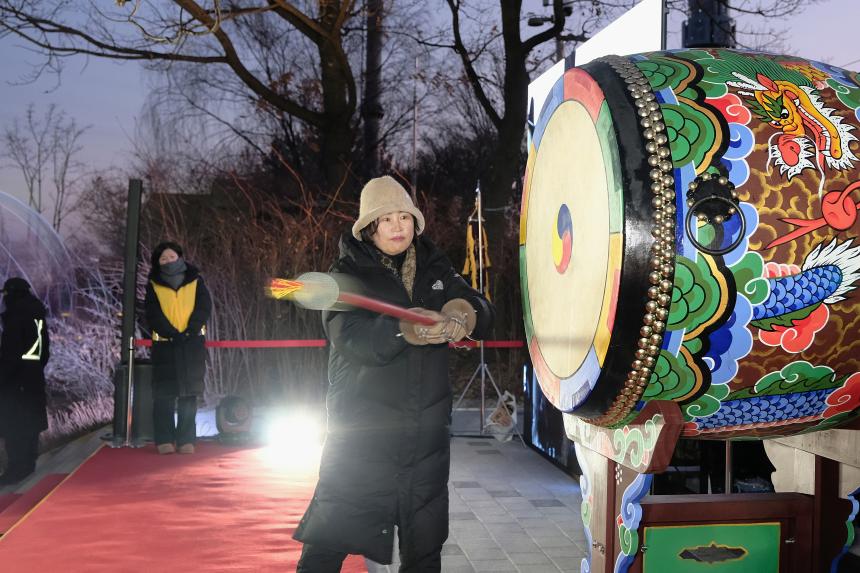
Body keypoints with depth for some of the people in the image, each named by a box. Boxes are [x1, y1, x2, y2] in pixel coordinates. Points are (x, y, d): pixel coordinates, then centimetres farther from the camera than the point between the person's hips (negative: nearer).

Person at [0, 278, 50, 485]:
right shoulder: (38, 316, 13)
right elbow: (45, 351, 17)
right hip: (34, 377, 9)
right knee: (29, 422, 16)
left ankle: (17, 467, -8)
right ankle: (27, 463, 24)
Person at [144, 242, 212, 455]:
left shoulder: (195, 282, 11)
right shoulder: (153, 286, 9)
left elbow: (204, 308, 1)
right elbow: (153, 315, -1)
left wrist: (190, 331, -13)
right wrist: (172, 333, -15)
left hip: (192, 344, 1)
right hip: (164, 344, 0)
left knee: (189, 393, -1)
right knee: (164, 393, -4)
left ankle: (186, 440, 1)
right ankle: (164, 440, -1)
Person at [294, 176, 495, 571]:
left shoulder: (435, 268, 9)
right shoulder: (349, 272, -4)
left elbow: (483, 315, 2)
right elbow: (349, 335, -21)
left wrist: (466, 313, -22)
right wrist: (402, 329, -39)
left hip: (426, 433, 4)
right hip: (363, 431, -4)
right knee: (329, 540, -5)